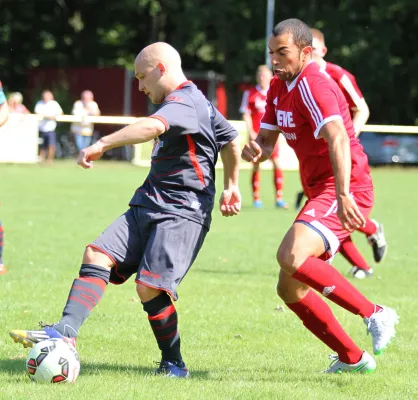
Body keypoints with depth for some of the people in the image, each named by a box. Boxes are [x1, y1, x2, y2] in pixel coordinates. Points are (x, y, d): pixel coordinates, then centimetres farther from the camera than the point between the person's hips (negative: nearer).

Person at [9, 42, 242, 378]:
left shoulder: (184, 102, -14)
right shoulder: (198, 102, 19)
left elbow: (153, 126, -36)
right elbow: (232, 141, 29)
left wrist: (102, 144, -39)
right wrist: (231, 187, 35)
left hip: (181, 212, -10)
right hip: (148, 205, 10)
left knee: (150, 287, -19)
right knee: (97, 255, -7)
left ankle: (174, 364, 0)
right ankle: (65, 332, -18)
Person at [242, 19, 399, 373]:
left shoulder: (313, 84, -16)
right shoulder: (279, 87, 13)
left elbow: (338, 138, -30)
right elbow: (268, 140, 19)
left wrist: (343, 194, -43)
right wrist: (255, 150, -7)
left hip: (344, 191, -10)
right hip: (320, 191, 10)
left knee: (291, 257, -31)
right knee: (290, 289, 8)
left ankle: (375, 314, -21)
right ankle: (352, 358, 20)